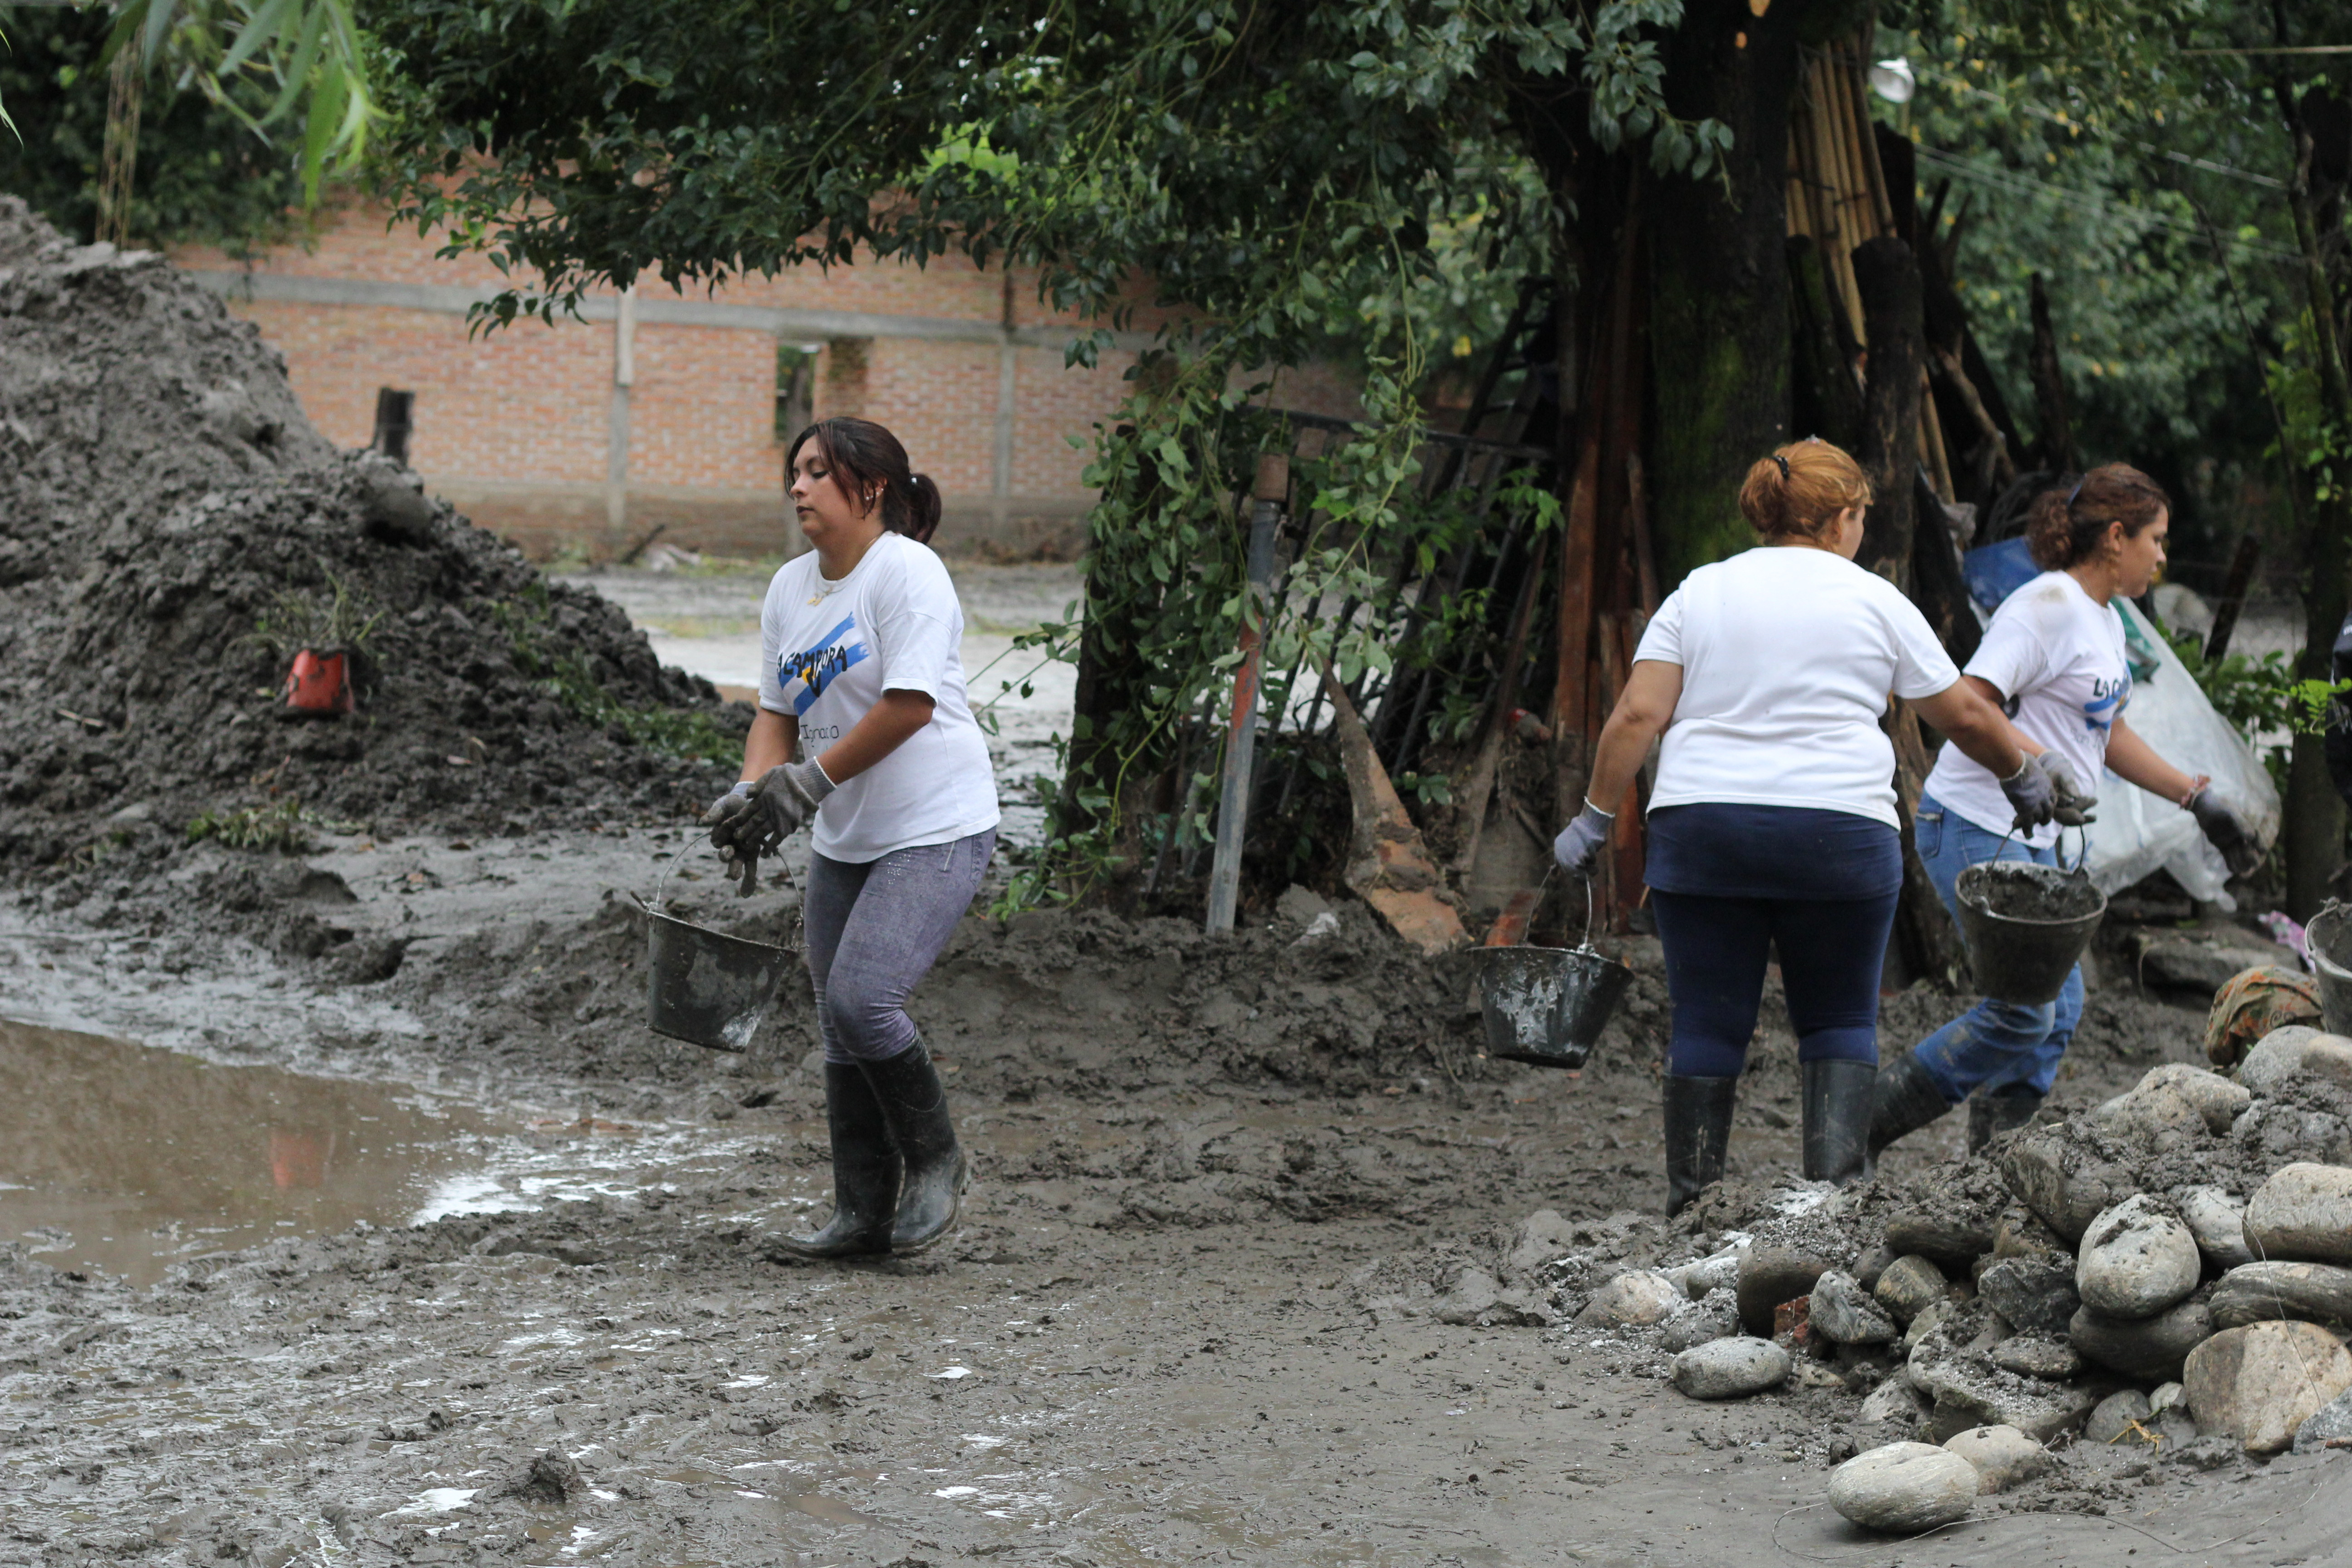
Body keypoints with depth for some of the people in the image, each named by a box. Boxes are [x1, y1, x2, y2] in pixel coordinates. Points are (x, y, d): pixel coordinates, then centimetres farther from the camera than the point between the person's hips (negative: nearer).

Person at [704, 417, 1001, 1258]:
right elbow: (778, 710, 15)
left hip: (935, 832, -8)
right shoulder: (789, 587, 11)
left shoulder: (906, 573, -15)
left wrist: (803, 785, -20)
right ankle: (864, 1214, 20)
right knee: (840, 1027, 9)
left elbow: (909, 706, -22)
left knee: (861, 998, -20)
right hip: (844, 841, 8)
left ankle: (935, 1159, 2)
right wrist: (754, 794, -4)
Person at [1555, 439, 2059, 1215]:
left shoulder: (1698, 593, 9)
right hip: (1839, 830, -1)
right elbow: (1964, 715, 11)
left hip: (1701, 827, 1)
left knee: (1708, 1025, 5)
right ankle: (1835, 1183, -2)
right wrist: (2022, 777, 27)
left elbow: (1637, 716, 0)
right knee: (1841, 1019, 11)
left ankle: (1689, 1204, 5)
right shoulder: (1874, 601, 6)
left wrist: (1595, 817, 5)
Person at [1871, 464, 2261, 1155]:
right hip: (1976, 830, -10)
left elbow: (2108, 735, 27)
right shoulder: (2049, 606, -15)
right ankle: (1859, 1128, -5)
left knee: (2059, 1012, 7)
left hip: (2035, 840, 10)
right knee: (2025, 1012, -13)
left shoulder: (2105, 620, 16)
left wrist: (2199, 799, 23)